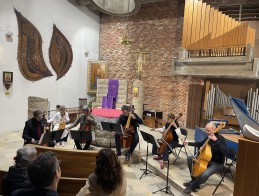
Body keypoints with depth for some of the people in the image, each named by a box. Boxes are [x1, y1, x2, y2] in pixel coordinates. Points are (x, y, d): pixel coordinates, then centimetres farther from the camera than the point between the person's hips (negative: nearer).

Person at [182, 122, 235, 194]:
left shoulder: (221, 139, -22)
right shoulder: (209, 137, -1)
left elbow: (226, 152, -38)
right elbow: (201, 144, 19)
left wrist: (216, 141, -42)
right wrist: (189, 143, 15)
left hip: (217, 163, -8)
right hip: (207, 159, 8)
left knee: (204, 175, -33)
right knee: (190, 158, 6)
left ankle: (193, 186, -2)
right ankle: (194, 180, 13)